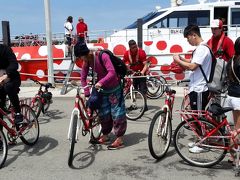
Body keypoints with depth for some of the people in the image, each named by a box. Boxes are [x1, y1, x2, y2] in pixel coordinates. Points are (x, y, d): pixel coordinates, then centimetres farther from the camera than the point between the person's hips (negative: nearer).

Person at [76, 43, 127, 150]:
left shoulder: (103, 56, -25)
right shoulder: (86, 61, -6)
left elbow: (112, 72, -34)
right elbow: (83, 77, -1)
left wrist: (101, 82, -45)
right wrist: (86, 93, -5)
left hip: (114, 88, -6)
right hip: (102, 89, 7)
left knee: (117, 112, -3)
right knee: (103, 113, 13)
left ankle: (119, 139, 3)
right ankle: (105, 136, 29)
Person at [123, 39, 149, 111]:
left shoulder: (141, 52, -19)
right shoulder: (127, 53, -8)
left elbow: (146, 65, -24)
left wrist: (142, 72, -39)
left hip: (141, 72, -4)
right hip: (132, 73, 4)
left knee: (143, 90, -5)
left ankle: (145, 105, 3)